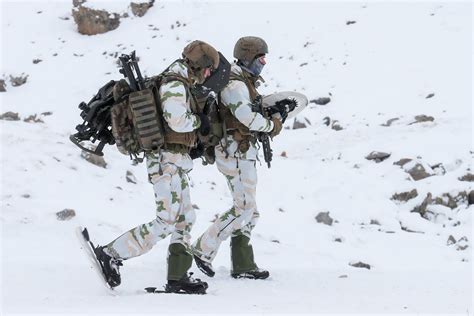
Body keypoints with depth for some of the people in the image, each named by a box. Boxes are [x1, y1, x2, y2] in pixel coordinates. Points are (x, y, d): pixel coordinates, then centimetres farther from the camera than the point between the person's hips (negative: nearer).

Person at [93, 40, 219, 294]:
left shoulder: (178, 84, 16)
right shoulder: (174, 85, -15)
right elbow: (178, 120, -27)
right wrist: (199, 121, -9)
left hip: (175, 161, 11)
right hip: (167, 160, -11)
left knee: (185, 218, 13)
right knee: (166, 221, -14)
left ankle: (177, 277, 14)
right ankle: (111, 254, -12)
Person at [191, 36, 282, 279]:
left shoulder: (245, 82, 16)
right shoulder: (235, 84, -16)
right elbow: (247, 117, -27)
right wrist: (272, 126, -11)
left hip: (244, 152, 10)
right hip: (237, 152, -10)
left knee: (249, 212, 10)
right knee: (244, 209, -9)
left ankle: (243, 265, 12)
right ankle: (203, 249, -3)